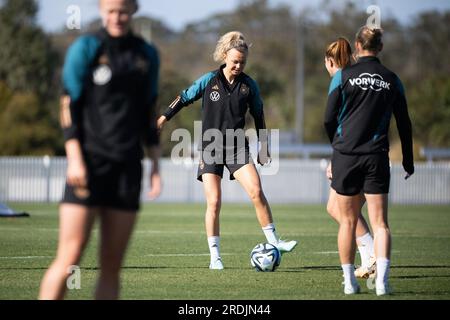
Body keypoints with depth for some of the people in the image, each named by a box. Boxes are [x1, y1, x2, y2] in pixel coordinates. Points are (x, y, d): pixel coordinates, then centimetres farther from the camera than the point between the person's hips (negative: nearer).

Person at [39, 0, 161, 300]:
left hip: (127, 166, 4)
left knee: (112, 266, 2)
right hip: (89, 162, -4)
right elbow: (69, 105, -4)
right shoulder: (85, 48, -1)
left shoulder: (147, 55, 13)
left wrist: (156, 165, 12)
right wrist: (75, 158, -14)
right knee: (69, 259, -13)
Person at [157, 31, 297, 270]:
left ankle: (273, 241, -10)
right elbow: (185, 97, 10)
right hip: (210, 147, -1)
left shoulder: (249, 85, 1)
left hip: (237, 147, 1)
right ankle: (215, 257, 2)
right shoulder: (209, 80, -3)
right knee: (214, 202, -7)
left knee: (256, 191, -18)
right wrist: (165, 116, 11)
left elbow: (258, 115, 12)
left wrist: (263, 147, 12)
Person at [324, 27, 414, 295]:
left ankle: (350, 282, 12)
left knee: (348, 221, 10)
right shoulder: (392, 80, 4)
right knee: (380, 223, 0)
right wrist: (408, 161, 18)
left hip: (346, 155, -1)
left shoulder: (343, 76, -2)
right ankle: (382, 280, -15)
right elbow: (404, 123, 9)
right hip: (377, 158, 1)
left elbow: (329, 119, -1)